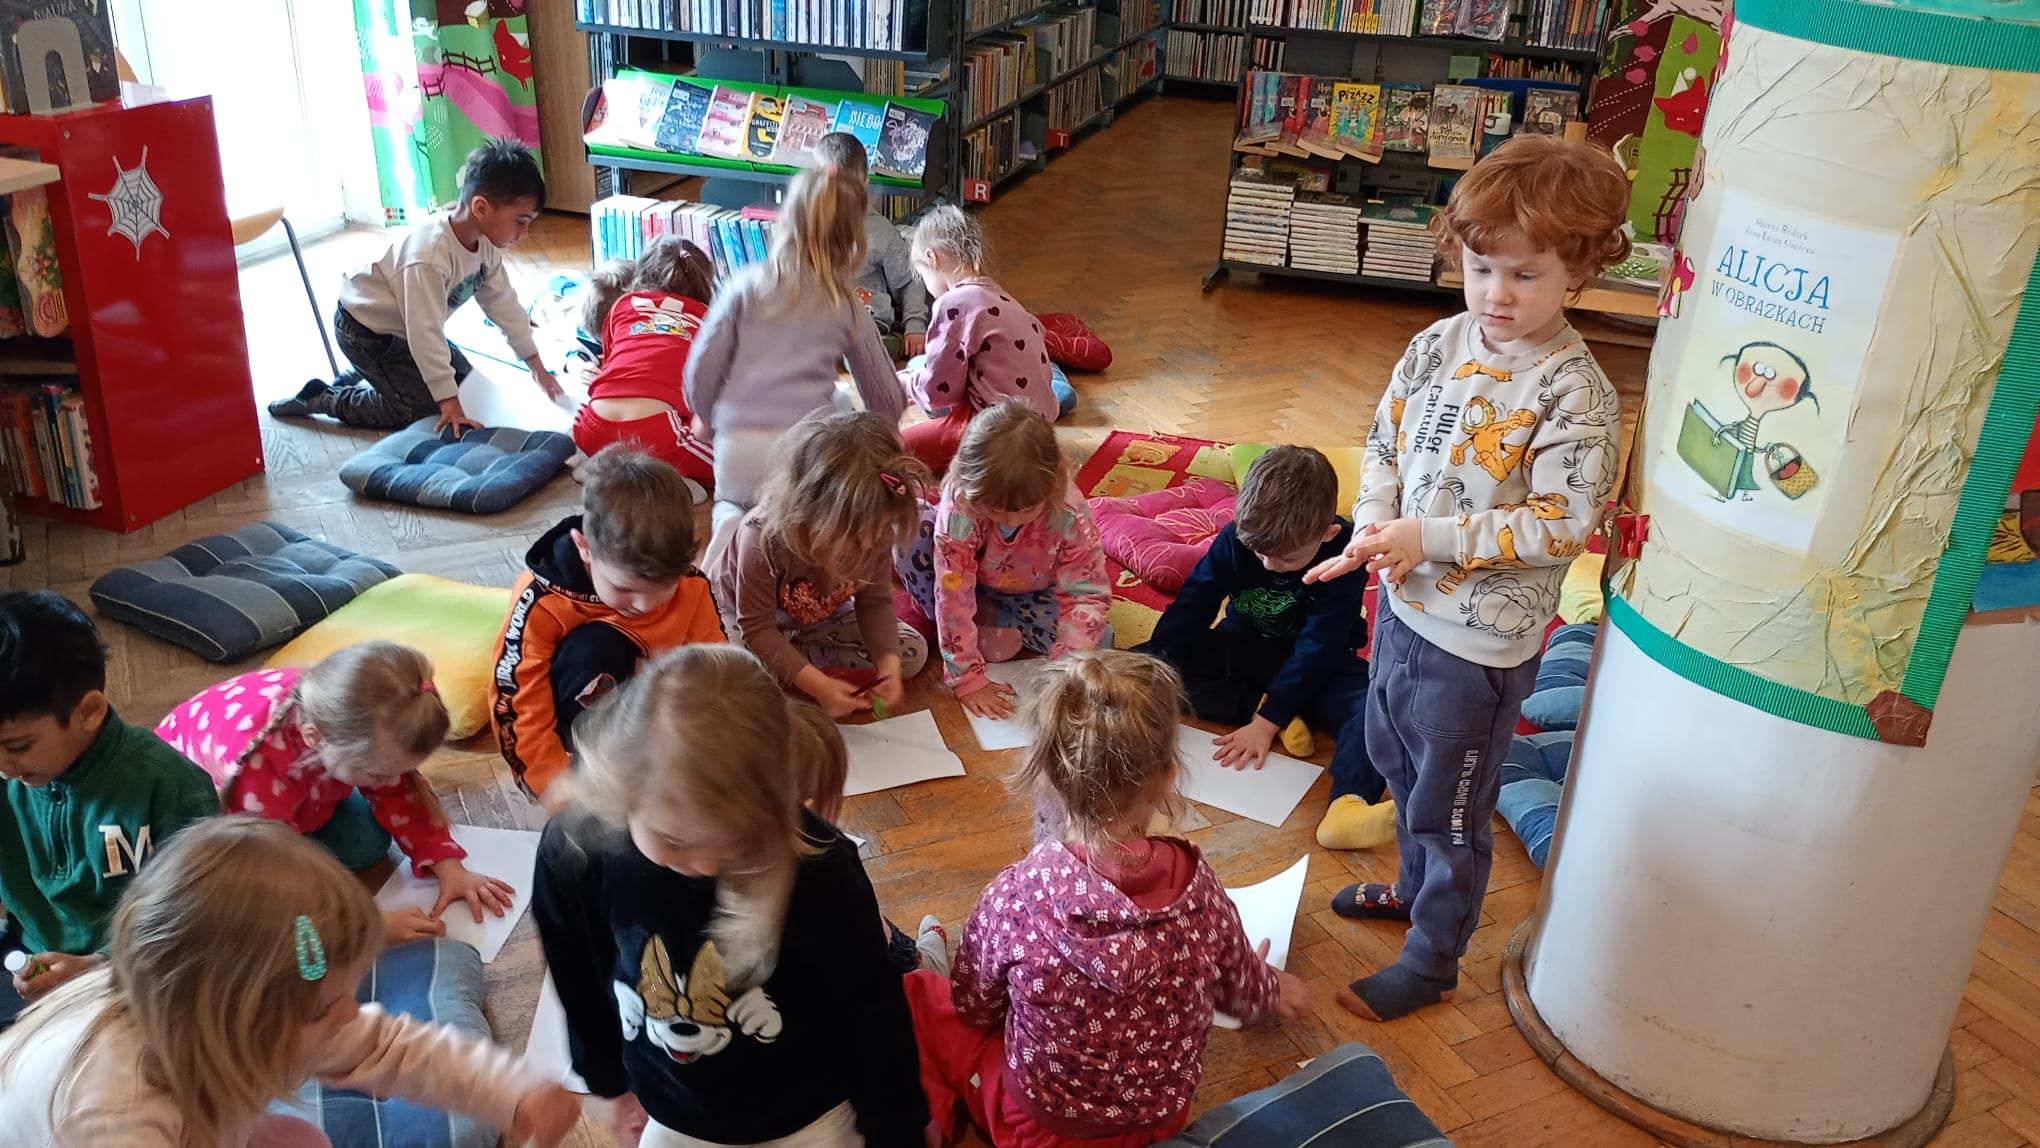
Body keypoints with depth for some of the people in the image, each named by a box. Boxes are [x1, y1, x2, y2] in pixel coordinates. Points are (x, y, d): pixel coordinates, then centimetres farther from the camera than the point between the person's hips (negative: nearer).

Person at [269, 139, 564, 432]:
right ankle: (323, 399, 5)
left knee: (462, 378, 13)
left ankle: (360, 377, 24)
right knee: (422, 408, -9)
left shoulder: (486, 242, -13)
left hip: (402, 325, 8)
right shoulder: (429, 256, -39)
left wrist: (536, 365, 0)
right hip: (364, 329, -8)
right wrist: (448, 403, -35)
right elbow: (426, 333, -37)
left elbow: (503, 303, -2)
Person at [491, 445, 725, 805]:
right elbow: (517, 702, -23)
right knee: (593, 646, -34)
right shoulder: (545, 601, -26)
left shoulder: (691, 587, -18)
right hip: (582, 711, -3)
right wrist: (556, 785, -31)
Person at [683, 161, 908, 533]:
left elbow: (702, 365, 2)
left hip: (737, 444, 2)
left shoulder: (747, 285, 5)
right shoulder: (848, 306, 7)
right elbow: (884, 391, 16)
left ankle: (731, 520, -4)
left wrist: (704, 416, 22)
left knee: (729, 502, 31)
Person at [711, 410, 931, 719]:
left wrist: (889, 664, -32)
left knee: (912, 652, -8)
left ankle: (787, 662, -9)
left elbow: (875, 602, -15)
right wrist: (818, 685, -41)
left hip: (819, 616, 5)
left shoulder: (874, 532, -26)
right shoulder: (763, 539, -39)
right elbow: (756, 629, -33)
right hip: (741, 617, -5)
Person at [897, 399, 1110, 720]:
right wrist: (968, 679, -32)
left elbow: (1087, 594, -29)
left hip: (1031, 594, 1)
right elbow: (953, 597, -33)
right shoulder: (959, 508, -36)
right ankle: (984, 629, -18)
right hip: (973, 585, -1)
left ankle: (987, 620, -11)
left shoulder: (1071, 513, -33)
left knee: (1096, 639, -25)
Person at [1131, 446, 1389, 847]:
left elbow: (1318, 648, -26)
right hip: (1244, 651, 3)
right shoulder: (1236, 537, -16)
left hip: (1315, 667, -3)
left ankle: (1348, 805, -55)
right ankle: (1263, 707, -25)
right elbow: (1189, 609, -18)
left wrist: (1267, 722, -31)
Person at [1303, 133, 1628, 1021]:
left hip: (1482, 639, -7)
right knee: (1394, 758, 27)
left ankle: (1432, 961, 31)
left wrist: (1431, 537, -25)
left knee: (1450, 807, 9)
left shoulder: (1573, 392, -21)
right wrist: (1372, 532, -11)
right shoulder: (1437, 346, -2)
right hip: (1406, 604, 7)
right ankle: (1417, 887, 53)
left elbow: (1563, 525, -22)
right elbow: (1386, 447, 7)